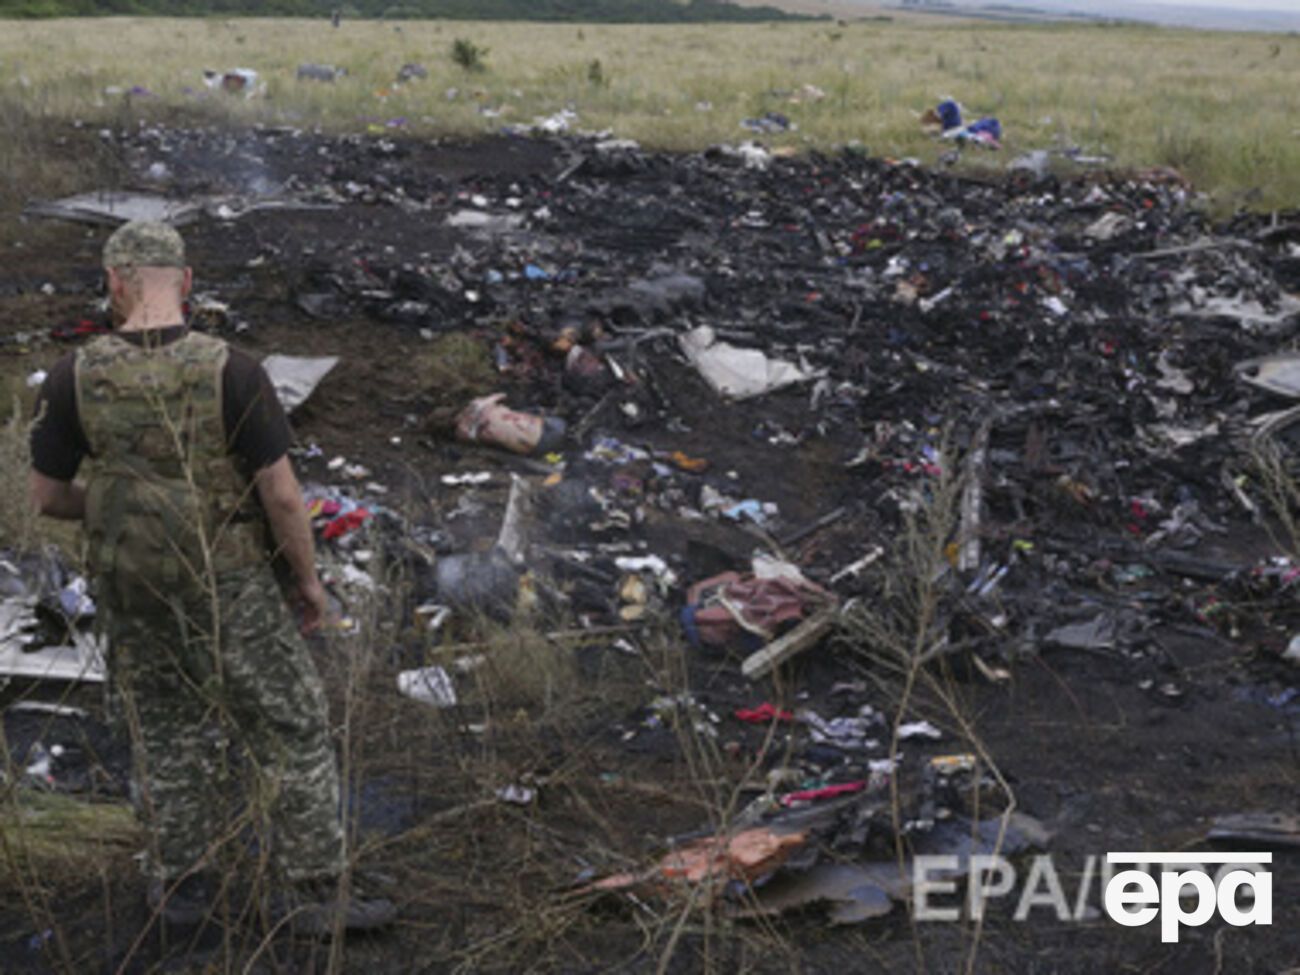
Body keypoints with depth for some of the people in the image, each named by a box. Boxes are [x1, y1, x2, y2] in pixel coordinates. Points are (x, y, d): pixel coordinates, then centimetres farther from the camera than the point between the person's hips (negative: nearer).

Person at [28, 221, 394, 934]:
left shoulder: (73, 378, -10)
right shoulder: (232, 373, -20)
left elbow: (46, 495, -1)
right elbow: (282, 493, -18)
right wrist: (308, 577, -2)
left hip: (130, 584, 4)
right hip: (227, 587, -3)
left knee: (166, 730, 21)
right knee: (290, 729, 9)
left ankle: (182, 882, 32)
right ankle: (312, 893, 14)